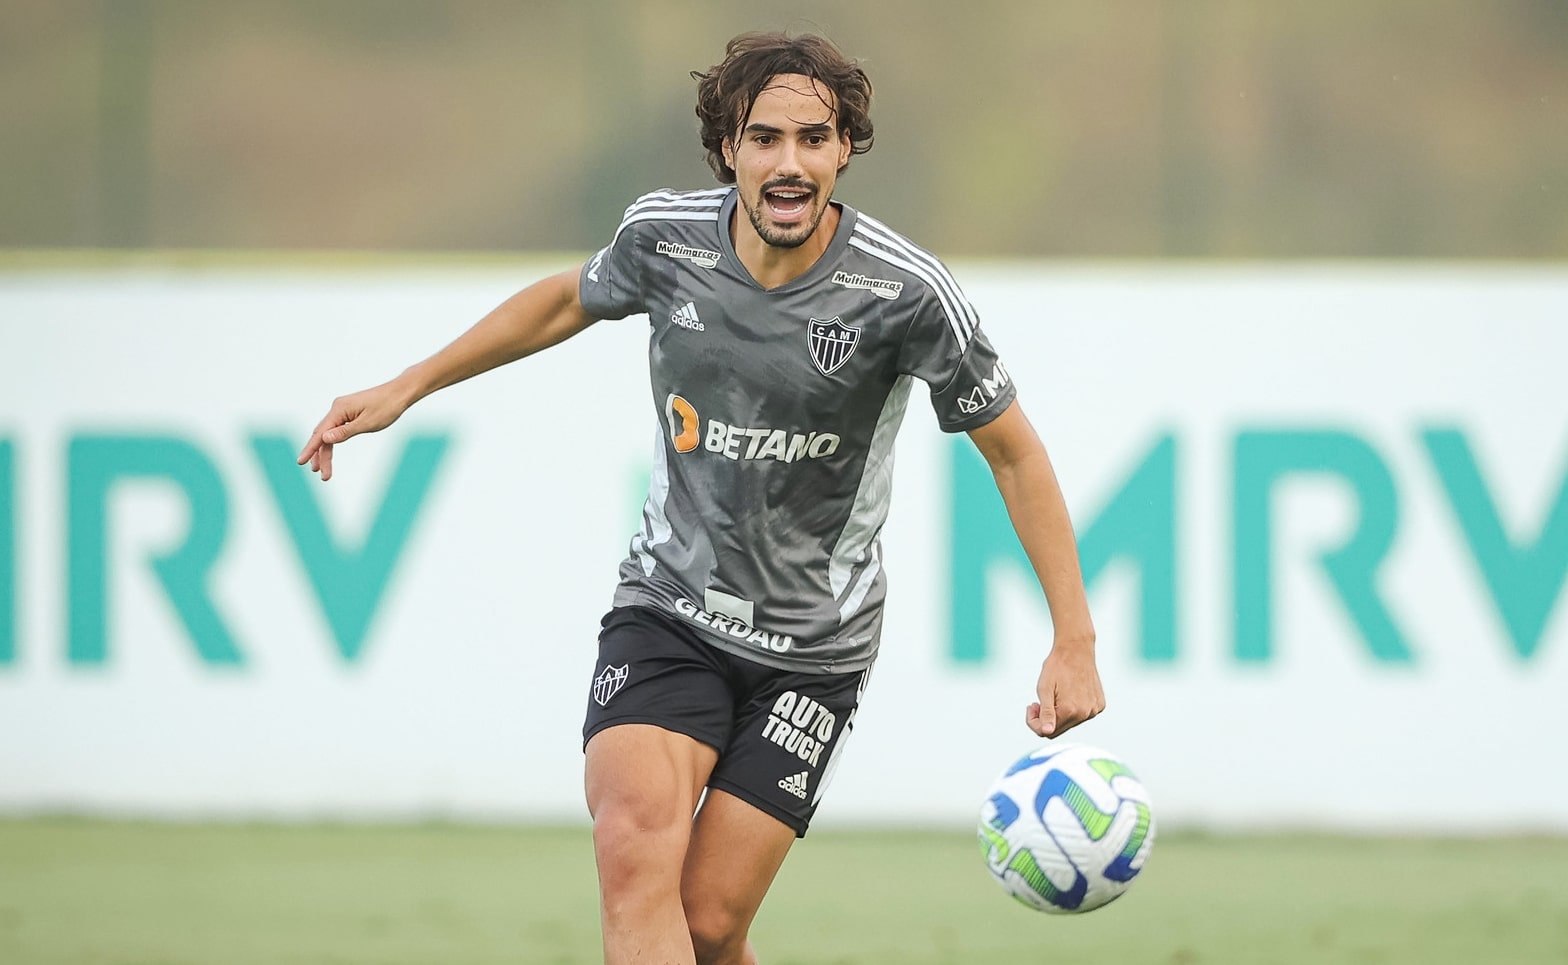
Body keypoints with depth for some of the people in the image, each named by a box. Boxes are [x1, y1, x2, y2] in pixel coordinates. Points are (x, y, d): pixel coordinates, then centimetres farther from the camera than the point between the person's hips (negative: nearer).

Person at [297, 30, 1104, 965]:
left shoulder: (906, 290, -16)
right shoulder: (665, 237, -8)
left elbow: (1015, 452, -5)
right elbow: (571, 299, 16)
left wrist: (1075, 643, -9)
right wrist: (406, 388, 17)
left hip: (811, 649, -1)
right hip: (668, 608, 1)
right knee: (634, 848, -25)